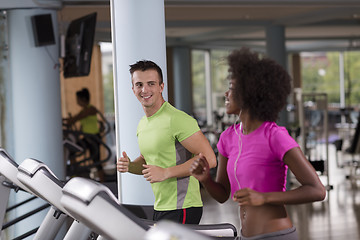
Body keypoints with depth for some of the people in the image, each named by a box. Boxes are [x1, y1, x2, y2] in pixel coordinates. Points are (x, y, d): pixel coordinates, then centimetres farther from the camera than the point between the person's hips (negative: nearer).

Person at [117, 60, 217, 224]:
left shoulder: (177, 119, -15)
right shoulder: (142, 125, 13)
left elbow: (208, 159, -20)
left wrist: (166, 173, -22)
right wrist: (129, 166, 5)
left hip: (182, 210, -8)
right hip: (160, 209, 8)